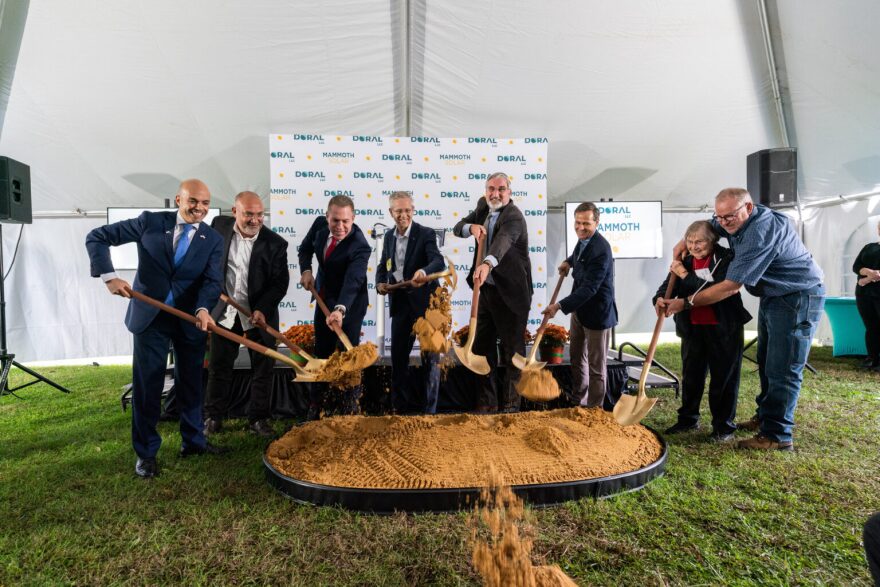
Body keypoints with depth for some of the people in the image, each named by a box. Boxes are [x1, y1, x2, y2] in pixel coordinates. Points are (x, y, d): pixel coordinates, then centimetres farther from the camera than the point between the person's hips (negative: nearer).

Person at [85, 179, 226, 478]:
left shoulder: (213, 240, -2)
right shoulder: (150, 222, -5)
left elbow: (213, 281, -13)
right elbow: (97, 237, -1)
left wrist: (203, 309, -32)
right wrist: (109, 276, -14)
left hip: (190, 319, 2)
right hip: (150, 316, -1)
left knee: (191, 382, 13)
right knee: (147, 385, 5)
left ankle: (193, 441, 30)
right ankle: (146, 452, 20)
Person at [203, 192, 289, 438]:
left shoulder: (275, 243, -12)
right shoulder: (219, 226, -5)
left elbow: (280, 283, -10)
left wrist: (262, 310, -22)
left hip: (260, 315, -1)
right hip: (223, 311, 2)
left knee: (263, 368, 7)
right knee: (219, 366, 13)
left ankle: (258, 419, 23)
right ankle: (213, 417, 29)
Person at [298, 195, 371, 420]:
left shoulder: (360, 246, -30)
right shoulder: (320, 225, -12)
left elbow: (352, 282, -43)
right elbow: (305, 248, 7)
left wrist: (340, 310, -59)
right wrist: (306, 270, -11)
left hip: (349, 304, -6)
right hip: (324, 300, 6)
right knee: (321, 353, 18)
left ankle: (351, 410, 12)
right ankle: (314, 408, 34)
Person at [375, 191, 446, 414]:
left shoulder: (426, 234, -9)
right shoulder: (389, 237, 9)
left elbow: (439, 262, -24)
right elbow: (383, 266, 19)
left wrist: (424, 272, -45)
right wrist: (380, 283, -2)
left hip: (425, 303, -5)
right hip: (400, 302, 6)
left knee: (430, 358, 3)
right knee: (398, 356, 12)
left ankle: (429, 409, 15)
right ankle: (402, 405, 27)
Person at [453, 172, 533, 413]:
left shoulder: (514, 217, -18)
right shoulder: (483, 207, 7)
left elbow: (503, 240, -37)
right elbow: (458, 228, 7)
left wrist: (487, 264, -56)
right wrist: (471, 227, -17)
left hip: (511, 293, -7)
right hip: (486, 289, 8)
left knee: (513, 351, 3)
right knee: (483, 347, 13)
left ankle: (510, 406, 15)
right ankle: (487, 404, 25)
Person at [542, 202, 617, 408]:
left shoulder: (601, 250, -27)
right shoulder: (584, 240, 1)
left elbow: (589, 288, -30)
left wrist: (560, 306, -33)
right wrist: (569, 262, 9)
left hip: (597, 312, -9)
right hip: (579, 308, 9)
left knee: (596, 365, 5)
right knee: (577, 358, 21)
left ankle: (594, 408, 19)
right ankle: (577, 399, 38)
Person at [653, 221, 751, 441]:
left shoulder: (726, 259, -12)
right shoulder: (684, 261, 3)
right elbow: (668, 285, -3)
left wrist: (686, 275, -21)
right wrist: (660, 299, -25)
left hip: (724, 329, -4)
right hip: (693, 328, 5)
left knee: (724, 377, 6)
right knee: (691, 374, 14)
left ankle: (724, 425, 20)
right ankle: (688, 419, 30)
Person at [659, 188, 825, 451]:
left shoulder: (761, 233, -31)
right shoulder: (738, 221, -2)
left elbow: (730, 287, -31)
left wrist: (685, 303, -26)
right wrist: (683, 243, 1)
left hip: (798, 298, -10)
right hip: (773, 297, 10)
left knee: (782, 369, -8)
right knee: (766, 362, 17)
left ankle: (777, 436, 0)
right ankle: (765, 417, 31)